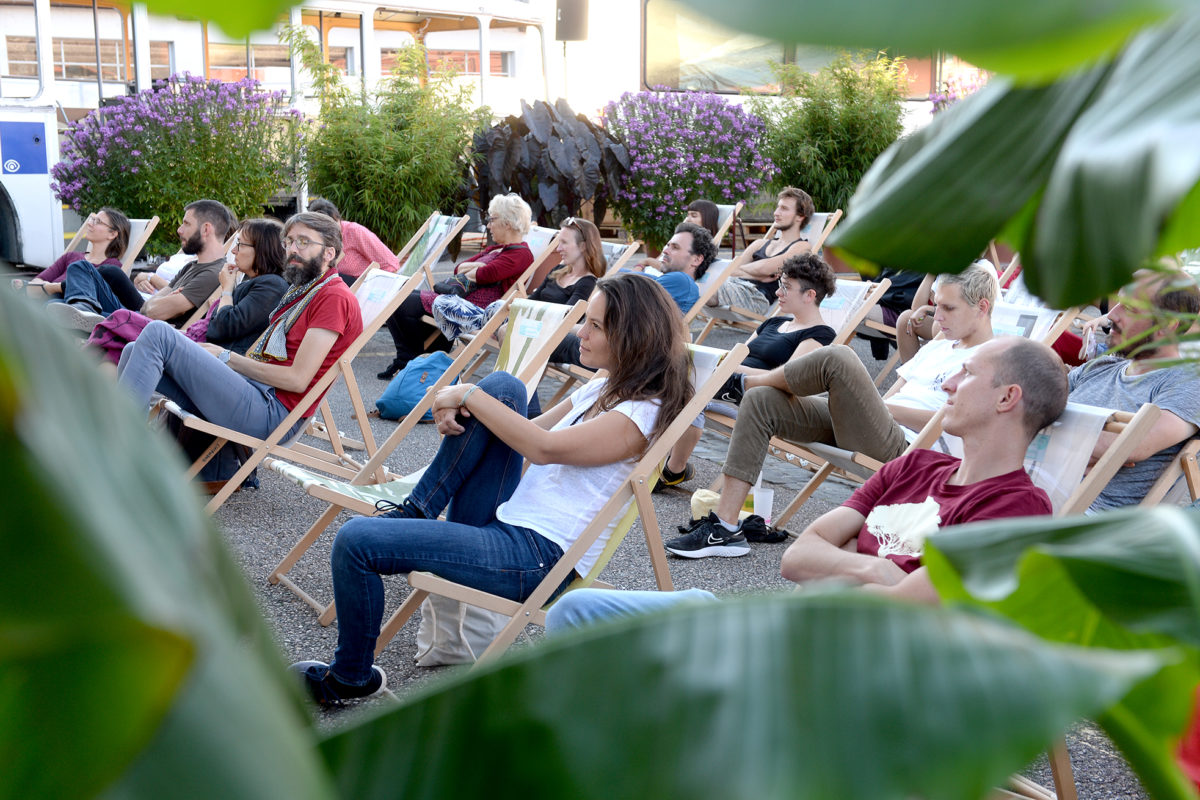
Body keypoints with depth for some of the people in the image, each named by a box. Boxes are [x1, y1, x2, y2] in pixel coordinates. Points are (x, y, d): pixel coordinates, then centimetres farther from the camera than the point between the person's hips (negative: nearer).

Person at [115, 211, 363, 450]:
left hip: (270, 411, -10)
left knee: (159, 333, -17)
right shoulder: (298, 292, 26)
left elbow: (297, 379, -14)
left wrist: (226, 357, -6)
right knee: (135, 351, 5)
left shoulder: (335, 297, -5)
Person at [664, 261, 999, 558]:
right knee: (761, 401, -9)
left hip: (897, 446, -9)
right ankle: (724, 528, -12)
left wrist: (887, 407, -10)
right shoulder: (936, 348, 29)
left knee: (837, 358, -30)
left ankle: (743, 382, -1)